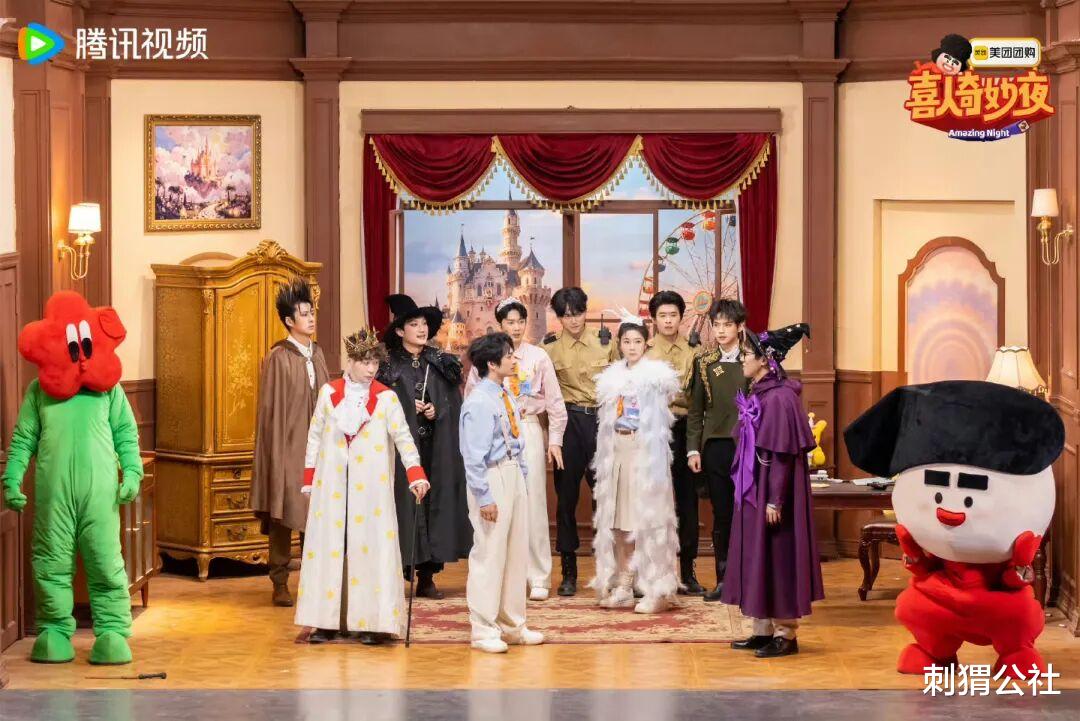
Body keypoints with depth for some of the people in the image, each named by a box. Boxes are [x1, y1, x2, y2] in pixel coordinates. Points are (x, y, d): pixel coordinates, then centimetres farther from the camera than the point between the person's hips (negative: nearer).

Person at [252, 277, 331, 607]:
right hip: (288, 445, -5)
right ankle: (280, 582, 8)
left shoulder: (317, 353, 10)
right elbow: (271, 408, -8)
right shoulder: (278, 358, -8)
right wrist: (277, 451, -11)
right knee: (283, 513, 1)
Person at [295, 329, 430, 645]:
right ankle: (326, 620, 10)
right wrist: (310, 477, 6)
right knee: (329, 548, 4)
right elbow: (315, 436, 10)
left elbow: (403, 437, -10)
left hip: (371, 488, -2)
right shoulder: (329, 392, 5)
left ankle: (372, 621, 1)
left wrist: (416, 475, -23)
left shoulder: (386, 398, -2)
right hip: (331, 485, 2)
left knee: (371, 548, -3)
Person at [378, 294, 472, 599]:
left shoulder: (441, 362, 10)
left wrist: (437, 410, -9)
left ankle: (427, 576, 8)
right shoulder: (388, 364, 1)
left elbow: (454, 404, 9)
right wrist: (408, 409, -13)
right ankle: (399, 572, -2)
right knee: (404, 502, -8)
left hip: (436, 446, 3)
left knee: (434, 501, 2)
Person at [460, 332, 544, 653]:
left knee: (517, 553, 15)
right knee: (489, 555, -2)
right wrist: (484, 497, -18)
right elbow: (473, 455, -18)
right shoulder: (479, 403, -16)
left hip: (513, 476, 9)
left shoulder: (506, 397, 9)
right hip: (491, 480, -9)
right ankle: (484, 631, 8)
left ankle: (512, 625, 27)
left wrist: (522, 477, 12)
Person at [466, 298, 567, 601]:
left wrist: (555, 440, 1)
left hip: (529, 431, -1)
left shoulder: (538, 357, 2)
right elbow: (471, 398, 7)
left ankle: (538, 578, 5)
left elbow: (554, 401, 4)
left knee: (532, 503, -1)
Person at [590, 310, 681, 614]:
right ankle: (622, 587, 13)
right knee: (617, 518, 6)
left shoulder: (655, 372, -3)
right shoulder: (612, 375, 11)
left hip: (646, 450, -5)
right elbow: (607, 416, 16)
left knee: (647, 517, -6)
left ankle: (657, 591, -3)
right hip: (616, 449, 5)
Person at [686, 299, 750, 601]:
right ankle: (724, 580, 11)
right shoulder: (704, 363, 9)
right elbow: (695, 410, 9)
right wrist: (693, 449, 2)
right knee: (721, 515, 4)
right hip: (715, 447, 2)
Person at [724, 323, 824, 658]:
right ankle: (765, 630, 19)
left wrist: (775, 500, -20)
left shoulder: (779, 398, -17)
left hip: (771, 491, -9)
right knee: (757, 557, 12)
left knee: (775, 556, -3)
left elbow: (783, 454, -19)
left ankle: (785, 633, 4)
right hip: (754, 491, 9)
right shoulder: (757, 394, 10)